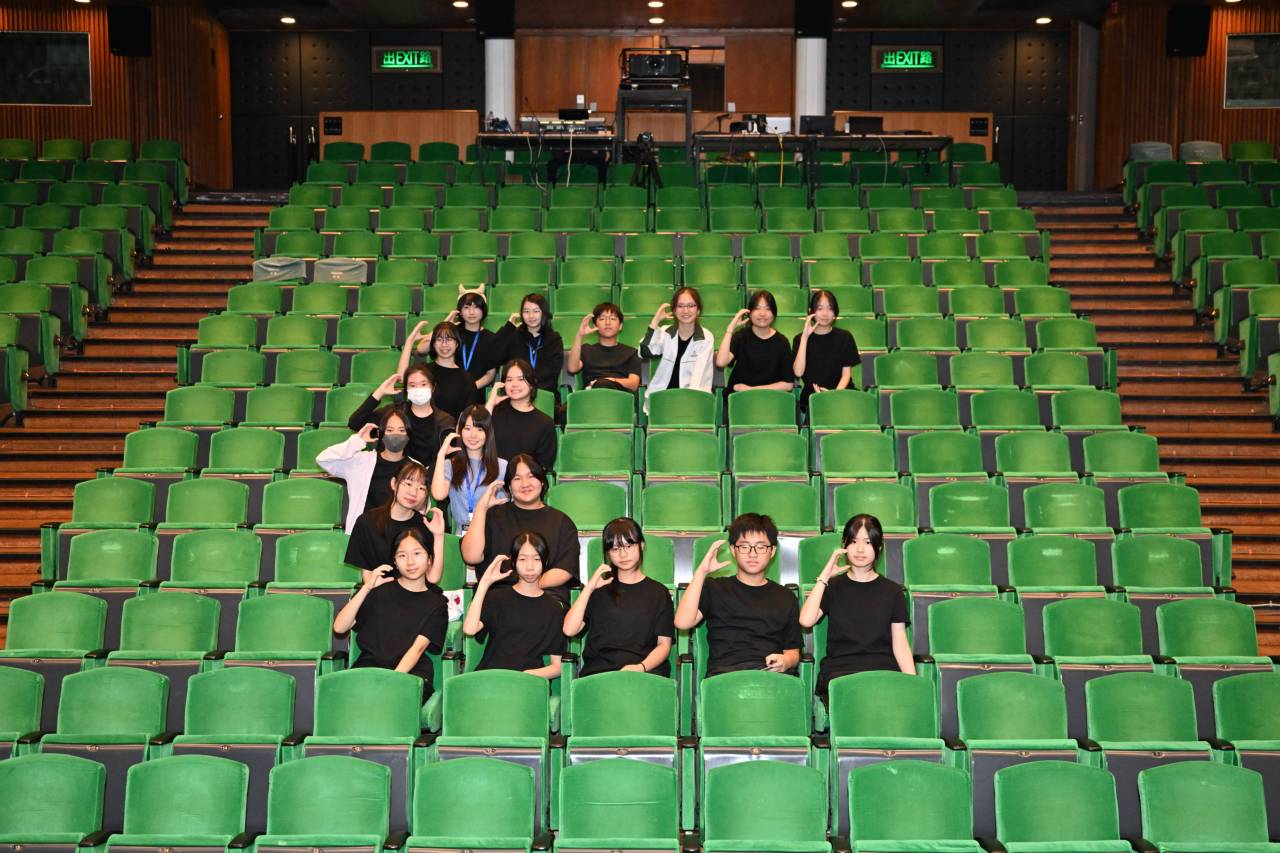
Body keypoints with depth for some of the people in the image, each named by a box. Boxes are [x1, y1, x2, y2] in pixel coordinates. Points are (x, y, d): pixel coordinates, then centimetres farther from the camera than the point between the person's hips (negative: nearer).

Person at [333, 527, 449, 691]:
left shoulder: (436, 603, 10)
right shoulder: (380, 589, 12)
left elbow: (418, 648, -4)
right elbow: (339, 627, 3)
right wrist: (367, 588, -7)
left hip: (411, 671, -1)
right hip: (371, 664, 1)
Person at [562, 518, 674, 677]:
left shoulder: (658, 592, 16)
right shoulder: (601, 589, 19)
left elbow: (664, 644, 7)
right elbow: (569, 630, 7)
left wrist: (641, 667, -12)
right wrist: (589, 588, 2)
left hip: (647, 672, -1)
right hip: (598, 672, 1)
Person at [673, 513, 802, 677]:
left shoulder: (784, 597, 25)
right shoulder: (715, 588, 20)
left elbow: (793, 652, 24)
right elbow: (683, 622, 1)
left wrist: (785, 661, -2)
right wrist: (701, 571, 0)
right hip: (724, 672, -2)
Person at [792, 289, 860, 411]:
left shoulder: (844, 337, 8)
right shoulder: (800, 339, 6)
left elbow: (846, 373, 4)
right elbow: (798, 372, -9)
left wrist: (836, 393, -16)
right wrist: (805, 337, -12)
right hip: (811, 397, -1)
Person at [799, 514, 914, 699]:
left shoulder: (892, 591, 16)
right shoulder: (832, 586, 15)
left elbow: (900, 644, 10)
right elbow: (806, 620, -4)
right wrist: (825, 576, 1)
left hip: (882, 669, 1)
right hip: (838, 670, -1)